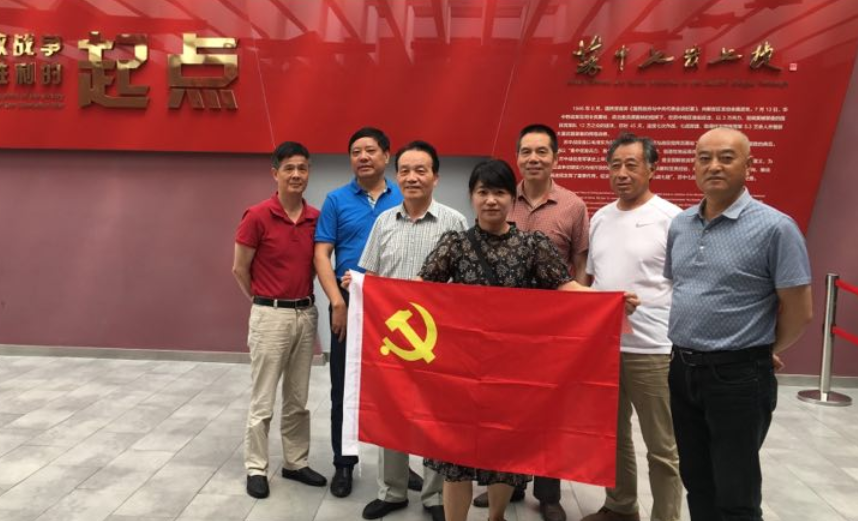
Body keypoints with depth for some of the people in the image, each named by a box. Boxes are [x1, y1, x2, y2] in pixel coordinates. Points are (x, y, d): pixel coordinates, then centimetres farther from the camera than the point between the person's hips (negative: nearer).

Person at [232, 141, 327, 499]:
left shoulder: (316, 218, 4)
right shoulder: (258, 216, -10)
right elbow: (239, 269, -3)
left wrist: (304, 302, 7)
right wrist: (264, 302, 6)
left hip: (307, 314, 5)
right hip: (271, 316, -5)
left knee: (298, 399, 15)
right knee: (263, 400, 4)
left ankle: (296, 463, 28)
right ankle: (256, 469, 19)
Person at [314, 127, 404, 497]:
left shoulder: (404, 200, 3)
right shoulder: (336, 200, 2)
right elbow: (322, 255, -3)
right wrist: (338, 303, -13)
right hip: (349, 304, 0)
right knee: (344, 389, 7)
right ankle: (343, 464, 23)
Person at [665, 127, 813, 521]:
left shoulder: (774, 227, -13)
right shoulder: (680, 225, 6)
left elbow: (798, 311, -10)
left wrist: (766, 351, 4)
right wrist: (687, 346, 14)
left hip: (739, 376, -5)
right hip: (683, 370, 6)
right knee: (696, 484, 18)